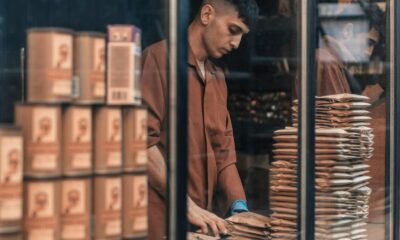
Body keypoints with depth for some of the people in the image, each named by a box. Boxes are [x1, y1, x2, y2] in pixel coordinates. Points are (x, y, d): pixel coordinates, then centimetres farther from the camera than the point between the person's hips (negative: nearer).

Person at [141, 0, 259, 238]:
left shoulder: (217, 77, 14)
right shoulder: (159, 59, -10)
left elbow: (223, 148, 14)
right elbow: (143, 142, -18)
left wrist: (238, 206, 1)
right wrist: (187, 205, -20)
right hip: (162, 219, -7)